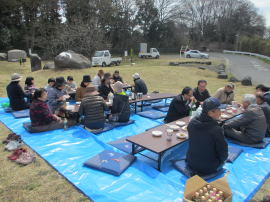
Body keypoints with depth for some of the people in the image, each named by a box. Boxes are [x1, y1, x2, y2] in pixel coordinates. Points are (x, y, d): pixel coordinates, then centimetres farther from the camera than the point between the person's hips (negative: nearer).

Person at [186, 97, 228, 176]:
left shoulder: (192, 123, -13)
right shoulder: (217, 129, -29)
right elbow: (223, 154, -16)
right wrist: (223, 158, 6)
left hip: (191, 163, 5)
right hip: (209, 169, -5)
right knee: (223, 159, 23)